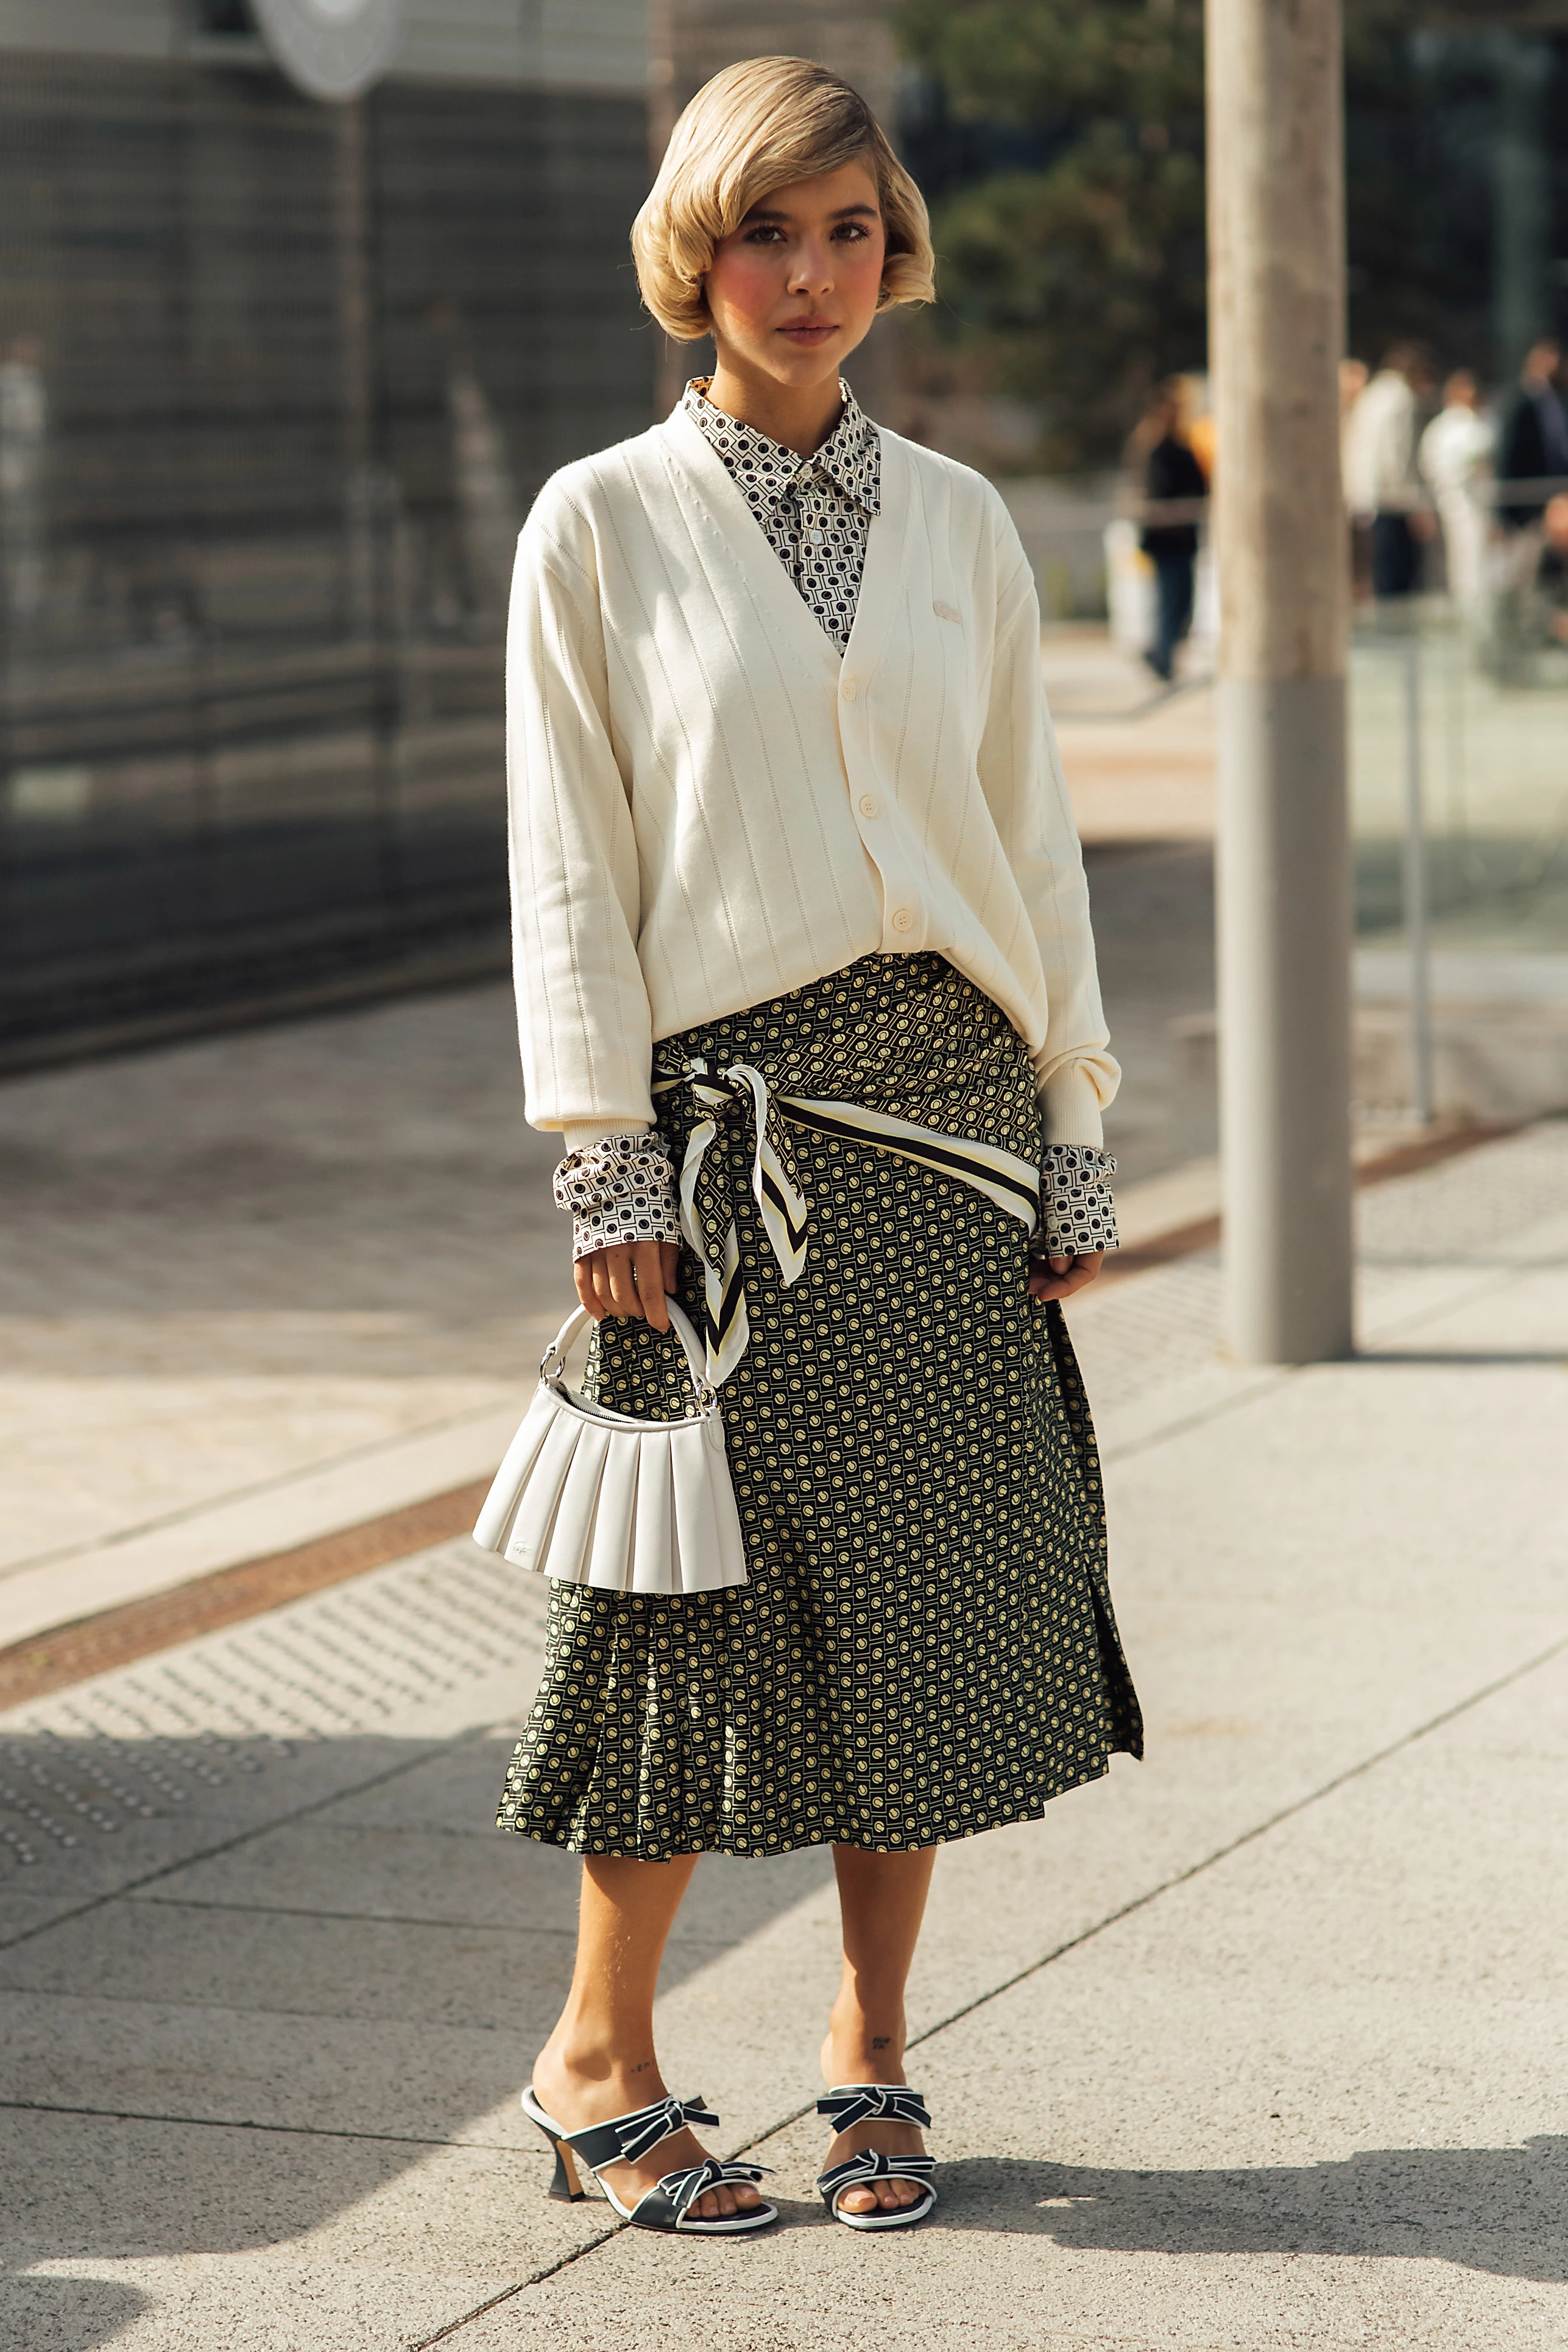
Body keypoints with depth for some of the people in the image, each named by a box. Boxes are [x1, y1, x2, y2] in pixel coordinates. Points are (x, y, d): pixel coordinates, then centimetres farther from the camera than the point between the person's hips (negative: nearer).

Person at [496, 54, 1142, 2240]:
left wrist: (1075, 1133, 7)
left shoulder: (957, 520, 9)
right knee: (722, 1577, -2)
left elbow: (1033, 835, 12)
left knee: (927, 1583, 5)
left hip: (948, 1114, 4)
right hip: (729, 1121, -3)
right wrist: (604, 1165, -9)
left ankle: (874, 2056, 18)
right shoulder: (604, 524, -1)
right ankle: (600, 2059, 15)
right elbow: (569, 869, -3)